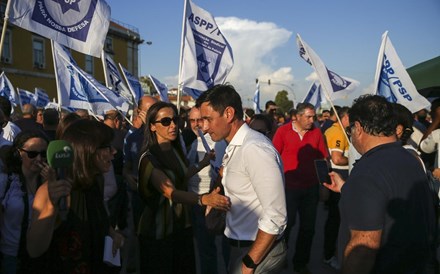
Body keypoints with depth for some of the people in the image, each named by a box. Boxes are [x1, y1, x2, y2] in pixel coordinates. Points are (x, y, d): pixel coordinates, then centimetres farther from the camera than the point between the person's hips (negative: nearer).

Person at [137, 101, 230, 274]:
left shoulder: (176, 151, 3)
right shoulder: (149, 158, -20)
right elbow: (170, 192, -35)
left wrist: (202, 164, 14)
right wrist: (203, 199, -51)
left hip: (182, 226, 7)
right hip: (158, 232, -7)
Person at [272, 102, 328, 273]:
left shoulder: (316, 132, 1)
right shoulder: (283, 131, -8)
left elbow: (323, 159, 7)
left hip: (311, 188, 4)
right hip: (288, 187, -4)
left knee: (308, 227, 14)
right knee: (286, 223, 8)